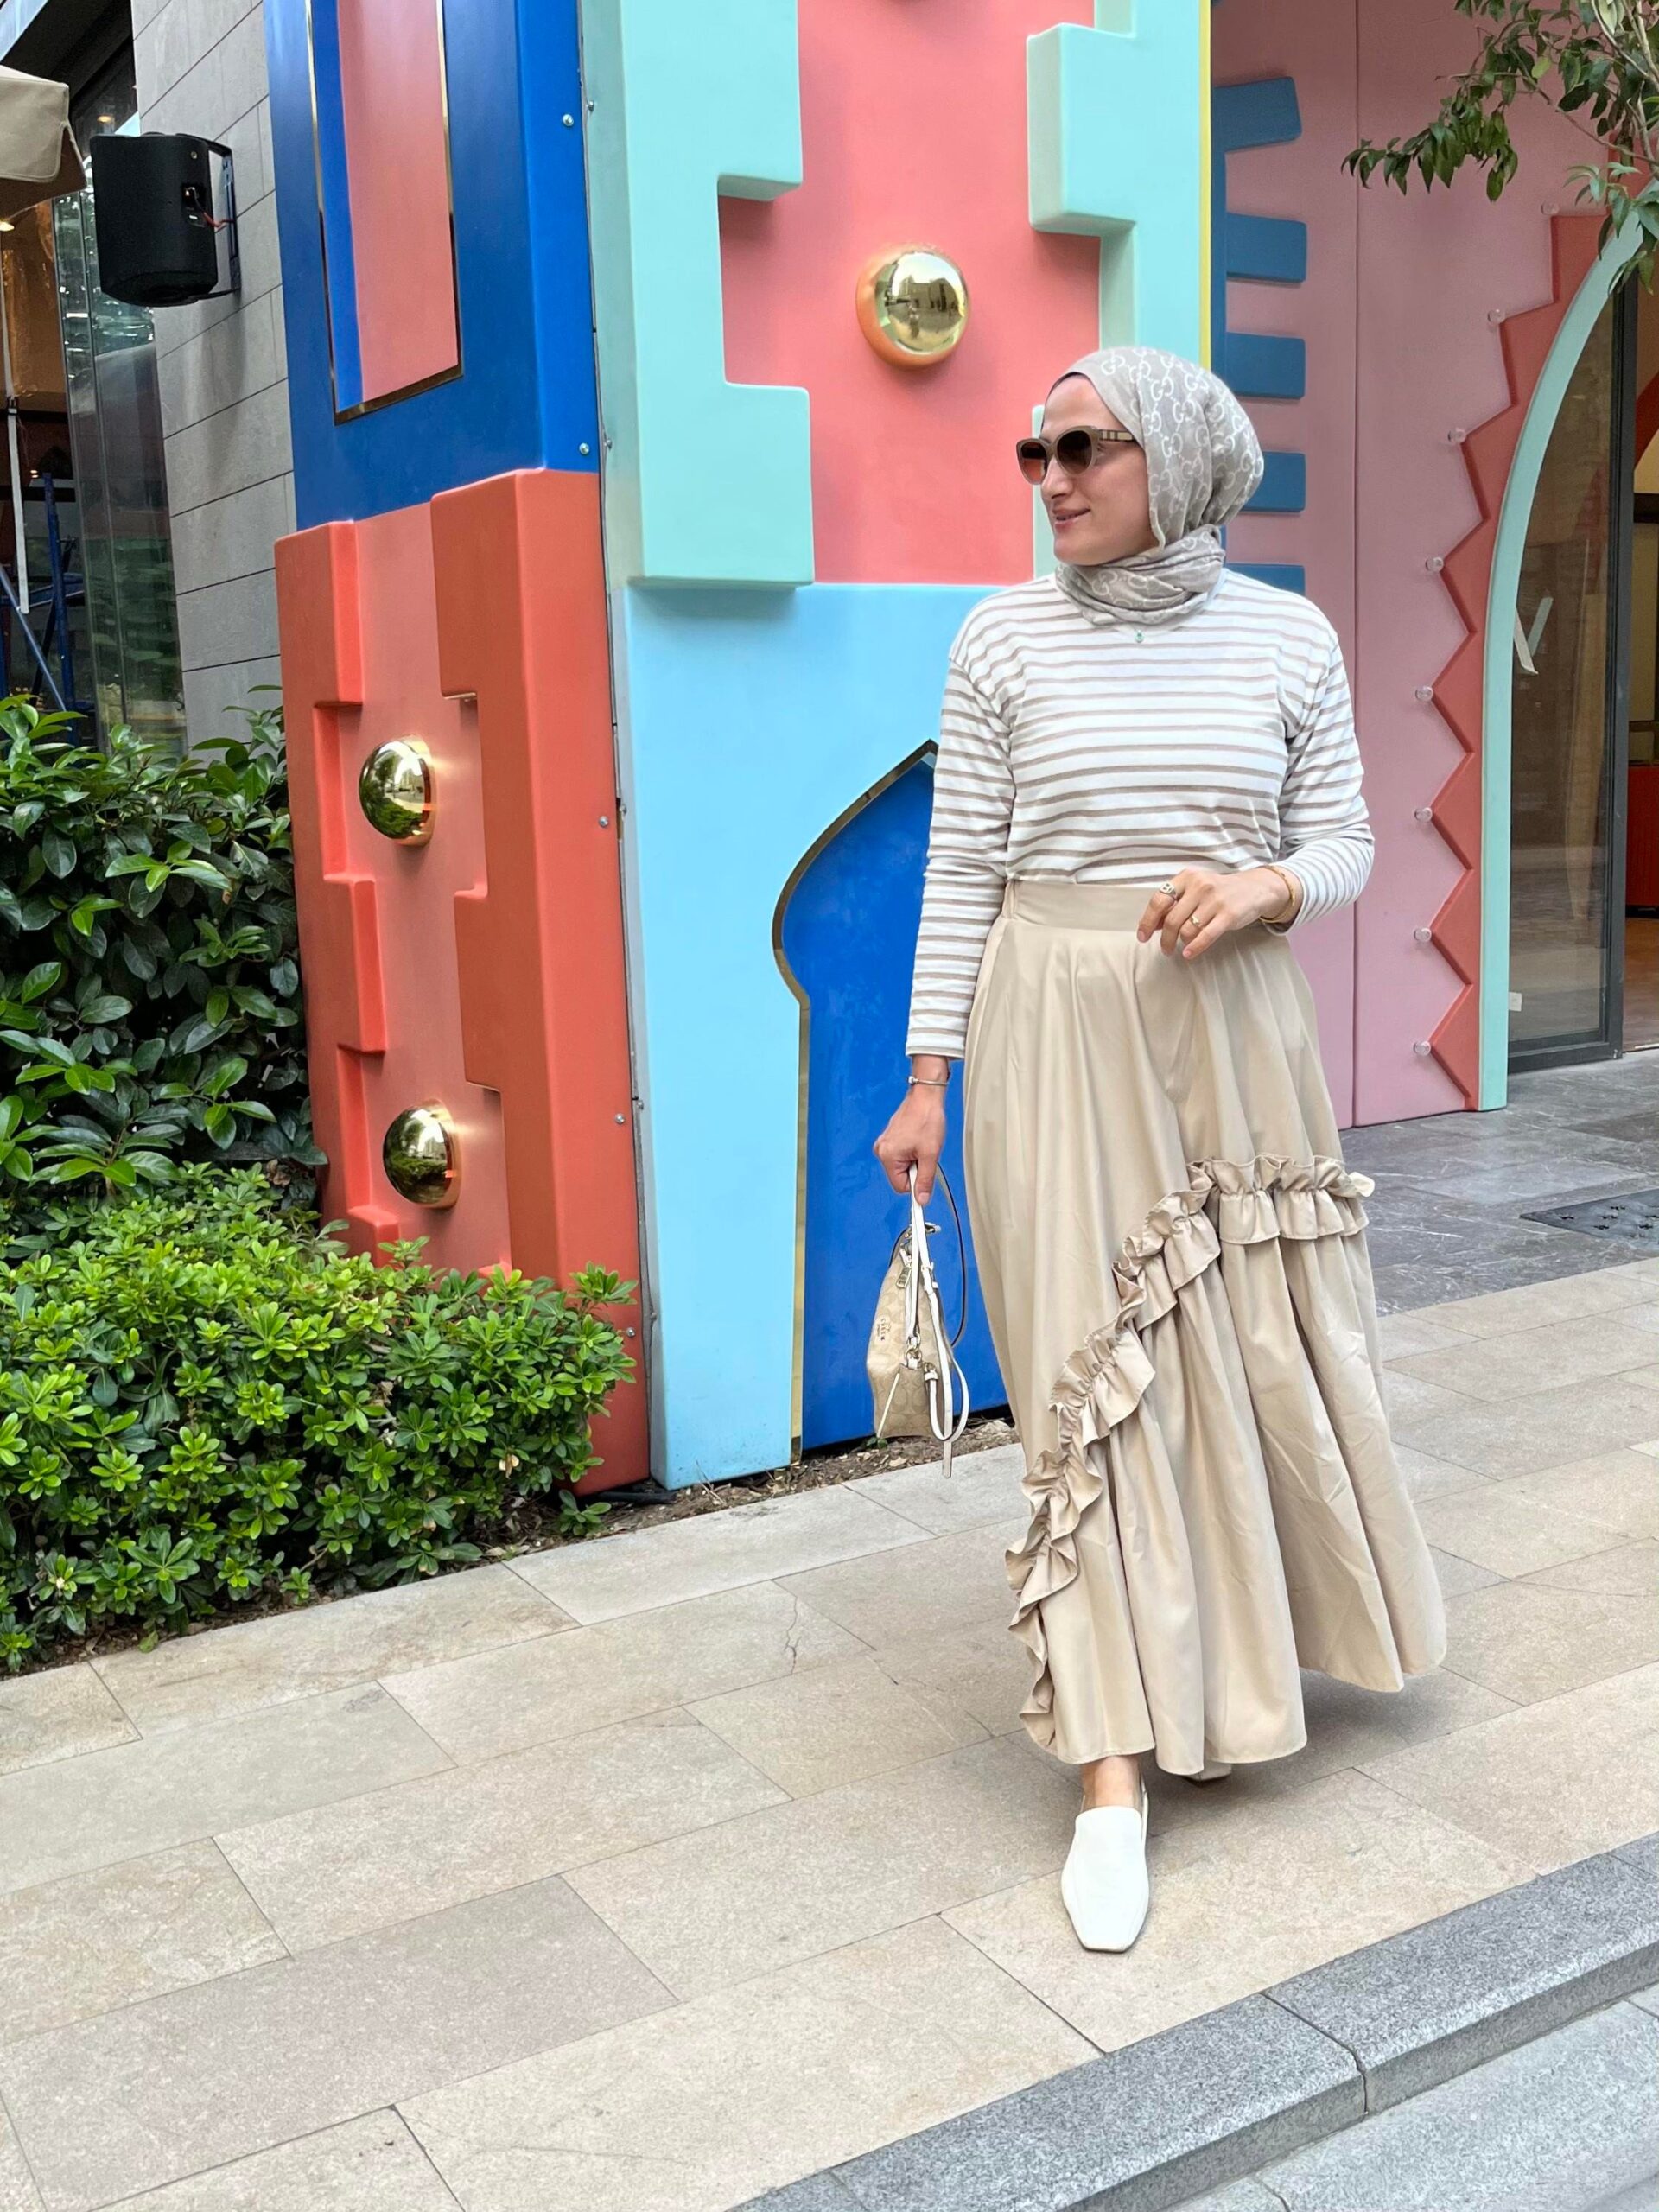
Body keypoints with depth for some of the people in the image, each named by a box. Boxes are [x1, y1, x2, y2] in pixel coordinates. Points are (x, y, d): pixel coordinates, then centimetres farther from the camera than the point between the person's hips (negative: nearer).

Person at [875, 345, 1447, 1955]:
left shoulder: (1287, 638, 3)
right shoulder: (1004, 641, 1)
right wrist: (928, 1077, -4)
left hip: (1232, 1026, 2)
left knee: (1264, 1345, 10)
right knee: (1087, 1370, -3)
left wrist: (1264, 886, -15)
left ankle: (1255, 1645, 40)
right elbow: (961, 872, 0)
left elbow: (1344, 844, 8)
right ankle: (1115, 1776, 3)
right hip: (1057, 1032, -1)